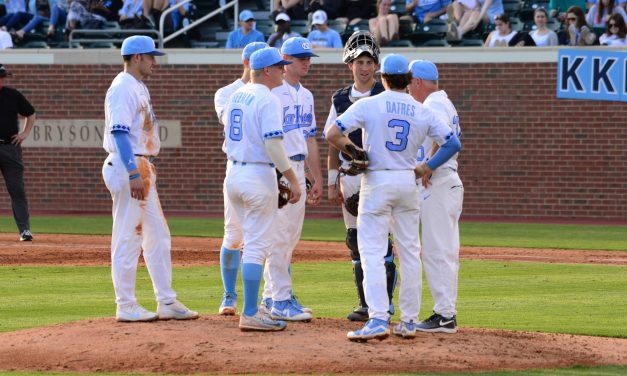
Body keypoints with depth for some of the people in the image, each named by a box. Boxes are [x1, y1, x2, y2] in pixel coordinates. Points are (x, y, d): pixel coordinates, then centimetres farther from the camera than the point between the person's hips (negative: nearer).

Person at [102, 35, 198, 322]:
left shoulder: (139, 88, 19)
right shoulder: (123, 88, -13)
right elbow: (119, 132, -22)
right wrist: (134, 174, -27)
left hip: (142, 169, 11)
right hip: (127, 168, -11)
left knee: (157, 235, 11)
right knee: (128, 237, -6)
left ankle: (166, 302, 14)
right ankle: (126, 306, -3)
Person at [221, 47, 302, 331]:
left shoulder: (235, 97, 12)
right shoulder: (267, 100, -14)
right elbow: (273, 144, -21)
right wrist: (292, 179, -17)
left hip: (233, 174, 9)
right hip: (259, 176, -9)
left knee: (252, 242, 18)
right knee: (257, 246, -6)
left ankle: (251, 310, 20)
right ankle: (250, 315, -8)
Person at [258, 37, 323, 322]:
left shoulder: (306, 96, 17)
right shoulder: (272, 93, -9)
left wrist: (317, 178, 18)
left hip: (298, 169, 9)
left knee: (291, 237, 10)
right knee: (279, 237, -8)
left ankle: (271, 297, 18)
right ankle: (280, 301, -7)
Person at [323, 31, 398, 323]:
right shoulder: (340, 100, 11)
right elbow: (333, 145, 12)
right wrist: (332, 184, 7)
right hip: (349, 176, 5)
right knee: (356, 241, 6)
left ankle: (385, 301, -3)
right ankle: (365, 304, 12)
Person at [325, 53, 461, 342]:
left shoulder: (368, 105, -8)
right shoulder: (422, 112, 3)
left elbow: (332, 134, -12)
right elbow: (453, 143, 3)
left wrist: (351, 149, 4)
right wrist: (426, 168, 9)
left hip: (377, 182, -4)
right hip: (408, 182, 4)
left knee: (372, 251, -5)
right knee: (409, 252, 12)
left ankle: (378, 319, -17)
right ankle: (409, 321, 13)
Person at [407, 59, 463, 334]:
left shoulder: (434, 104, -12)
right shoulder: (442, 103, 22)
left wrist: (428, 167, -27)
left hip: (437, 185, -11)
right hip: (447, 184, 11)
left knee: (437, 252, -10)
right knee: (443, 252, 12)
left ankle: (444, 315, -10)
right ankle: (446, 313, 15)